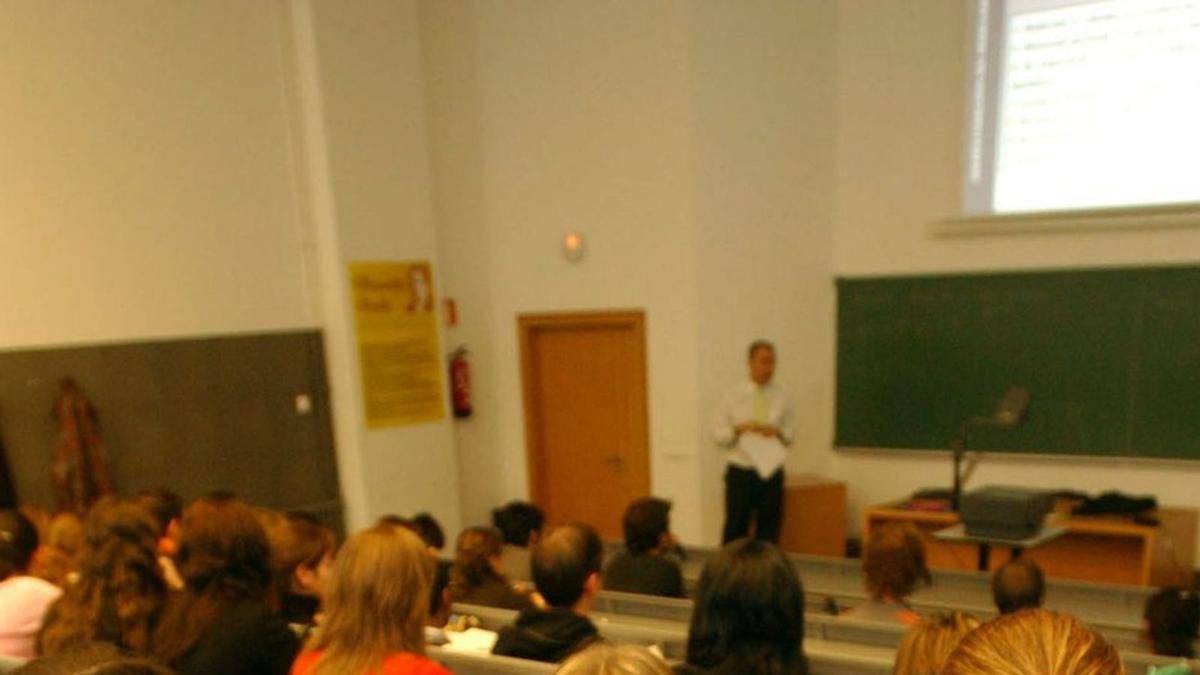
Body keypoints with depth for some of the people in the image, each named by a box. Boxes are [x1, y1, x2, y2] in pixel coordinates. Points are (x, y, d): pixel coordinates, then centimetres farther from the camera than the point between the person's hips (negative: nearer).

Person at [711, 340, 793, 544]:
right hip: (740, 472, -2)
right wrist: (738, 429, -16)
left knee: (769, 531, 8)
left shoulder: (781, 398, 5)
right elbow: (718, 434, 2)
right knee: (735, 529, 3)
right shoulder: (733, 396, 1)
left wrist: (778, 432, -11)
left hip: (771, 473, 2)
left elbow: (789, 437, 11)